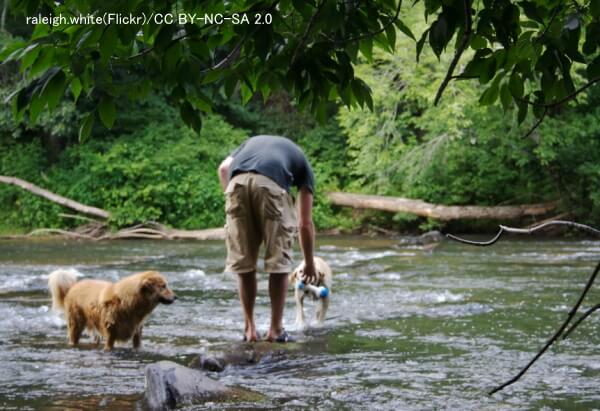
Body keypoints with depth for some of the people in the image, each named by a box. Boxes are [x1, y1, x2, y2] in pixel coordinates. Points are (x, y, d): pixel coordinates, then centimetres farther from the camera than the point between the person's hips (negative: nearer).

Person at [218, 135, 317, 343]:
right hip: (271, 184, -2)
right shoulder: (302, 163, 33)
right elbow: (305, 223, 33)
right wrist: (309, 263, 42)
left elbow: (223, 168, 17)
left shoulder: (252, 142, 41)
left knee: (243, 263, 14)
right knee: (279, 263, 12)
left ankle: (249, 328, 20)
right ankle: (275, 329, 16)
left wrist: (231, 197, 19)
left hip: (237, 182, 2)